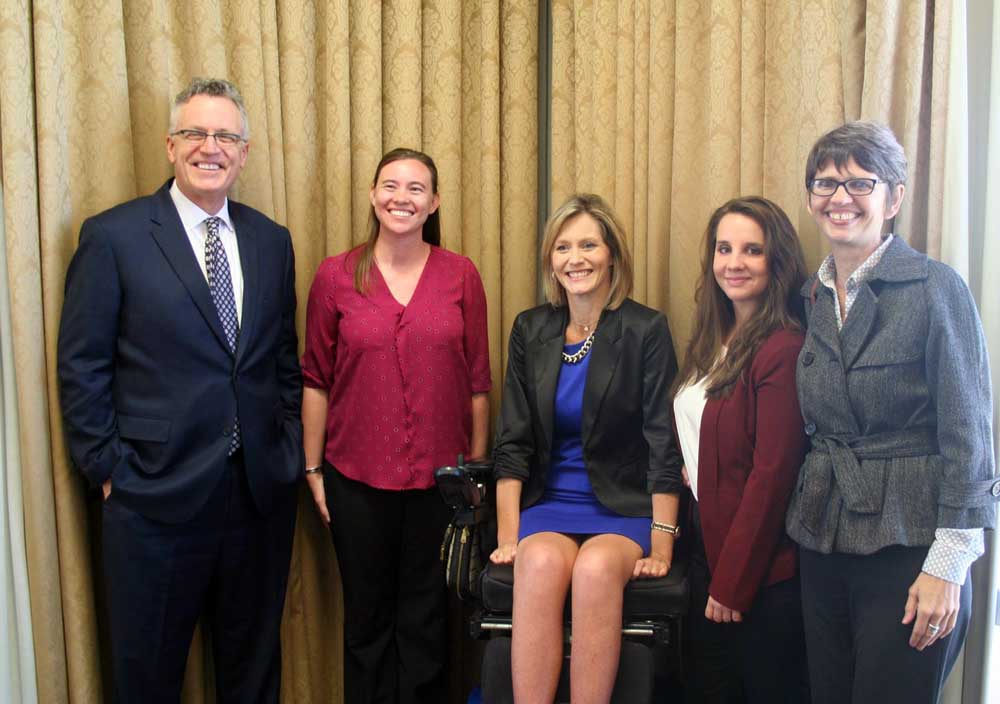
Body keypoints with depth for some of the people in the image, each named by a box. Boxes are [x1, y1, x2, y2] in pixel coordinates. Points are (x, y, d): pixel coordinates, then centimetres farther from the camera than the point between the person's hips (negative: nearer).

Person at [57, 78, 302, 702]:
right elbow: (82, 367, -5)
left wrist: (290, 448, 5)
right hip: (156, 492, -3)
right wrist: (107, 468, -7)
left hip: (263, 488, 4)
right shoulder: (113, 236, -6)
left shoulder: (271, 241, 7)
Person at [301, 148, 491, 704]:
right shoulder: (335, 276, -1)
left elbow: (477, 381, 3)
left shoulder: (461, 276, 0)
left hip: (439, 476, 0)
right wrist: (313, 469, 2)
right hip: (357, 478, 0)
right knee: (367, 617, 13)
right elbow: (316, 381, 3)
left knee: (426, 621, 11)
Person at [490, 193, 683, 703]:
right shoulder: (530, 330, 7)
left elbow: (662, 444, -6)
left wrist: (661, 544, -11)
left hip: (624, 507, -2)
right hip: (548, 502, 2)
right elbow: (513, 441, 6)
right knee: (541, 562, -30)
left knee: (597, 568, -33)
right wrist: (508, 533, -3)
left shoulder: (646, 330, -4)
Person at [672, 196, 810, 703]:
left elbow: (771, 475, -20)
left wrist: (731, 584, -16)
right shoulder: (713, 339, 8)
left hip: (762, 566, -8)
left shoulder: (783, 349, -19)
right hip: (706, 544, 8)